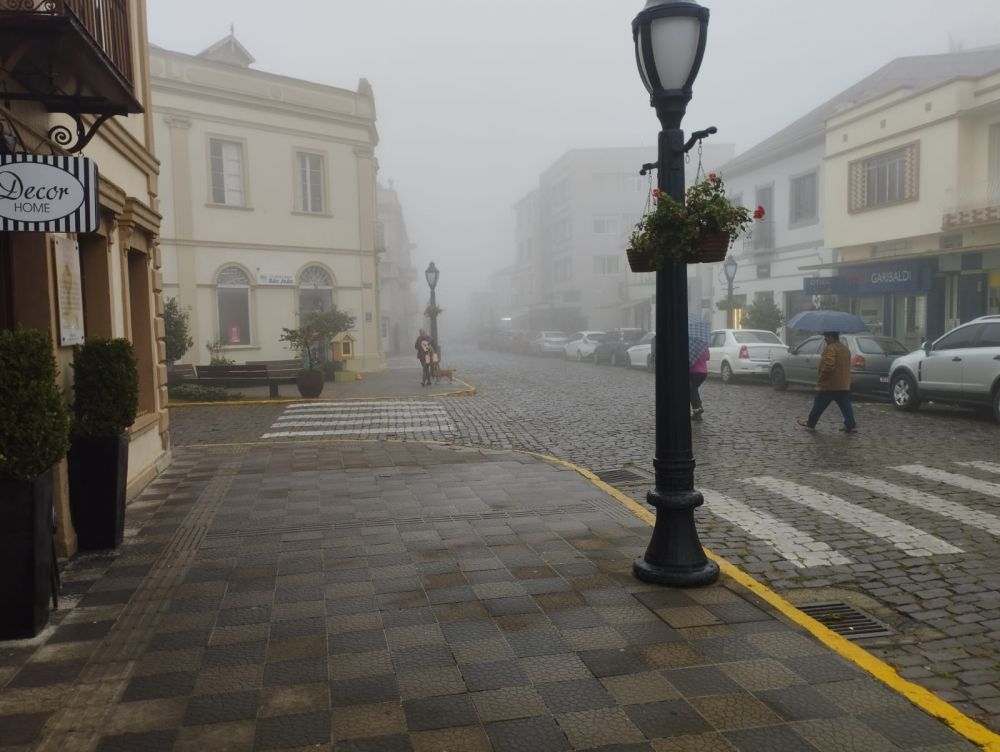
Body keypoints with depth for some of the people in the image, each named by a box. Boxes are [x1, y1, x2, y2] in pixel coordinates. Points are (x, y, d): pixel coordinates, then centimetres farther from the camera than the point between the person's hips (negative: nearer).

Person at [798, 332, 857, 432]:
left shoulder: (831, 348, -17)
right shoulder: (845, 348, 13)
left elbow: (828, 366, -29)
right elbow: (845, 366, 19)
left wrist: (820, 377, -16)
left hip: (829, 386, -8)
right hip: (844, 385, 8)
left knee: (818, 406, 5)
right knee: (845, 406, 8)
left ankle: (810, 424, 16)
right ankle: (851, 425, 4)